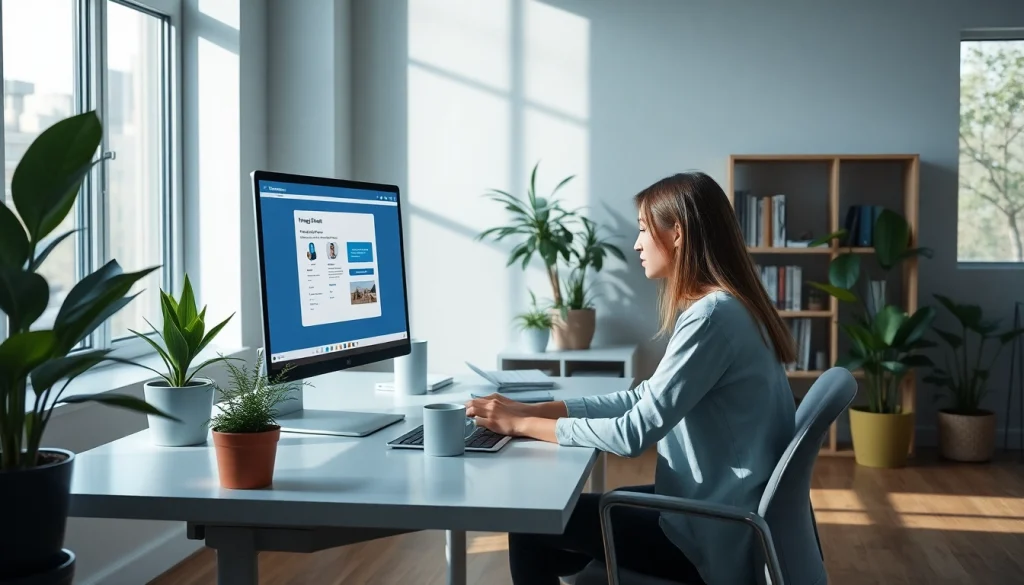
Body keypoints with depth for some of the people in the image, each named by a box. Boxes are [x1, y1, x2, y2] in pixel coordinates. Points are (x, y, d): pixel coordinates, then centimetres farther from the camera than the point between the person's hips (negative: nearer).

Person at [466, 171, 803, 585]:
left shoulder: (712, 314, -22)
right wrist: (533, 409, 3)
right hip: (712, 510, 10)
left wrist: (524, 425, -12)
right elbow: (644, 398, 11)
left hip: (716, 536, -10)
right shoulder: (719, 306, 10)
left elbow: (635, 432, -23)